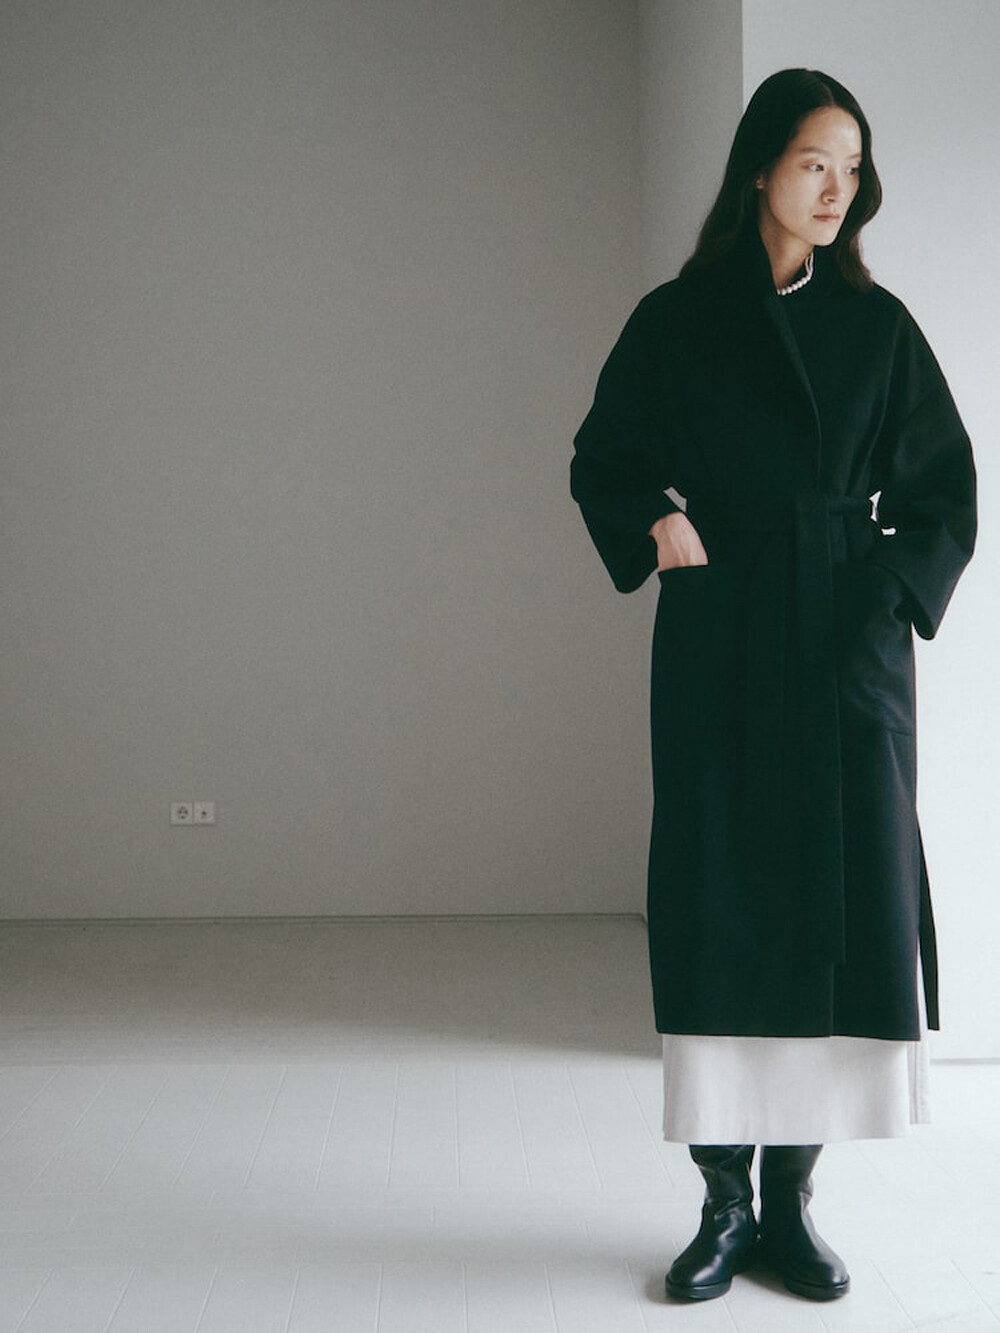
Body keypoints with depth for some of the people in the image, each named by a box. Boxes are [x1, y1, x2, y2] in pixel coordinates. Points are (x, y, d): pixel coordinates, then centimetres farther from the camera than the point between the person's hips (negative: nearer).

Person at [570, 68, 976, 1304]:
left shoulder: (878, 325, 7)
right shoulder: (675, 320, 4)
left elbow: (942, 493, 11)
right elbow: (603, 462, 13)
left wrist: (890, 598, -4)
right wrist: (655, 525, -7)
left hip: (847, 648, 1)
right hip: (719, 646, -1)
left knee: (844, 905, -1)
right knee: (718, 907, -2)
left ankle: (793, 1200, 10)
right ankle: (725, 1199, 9)